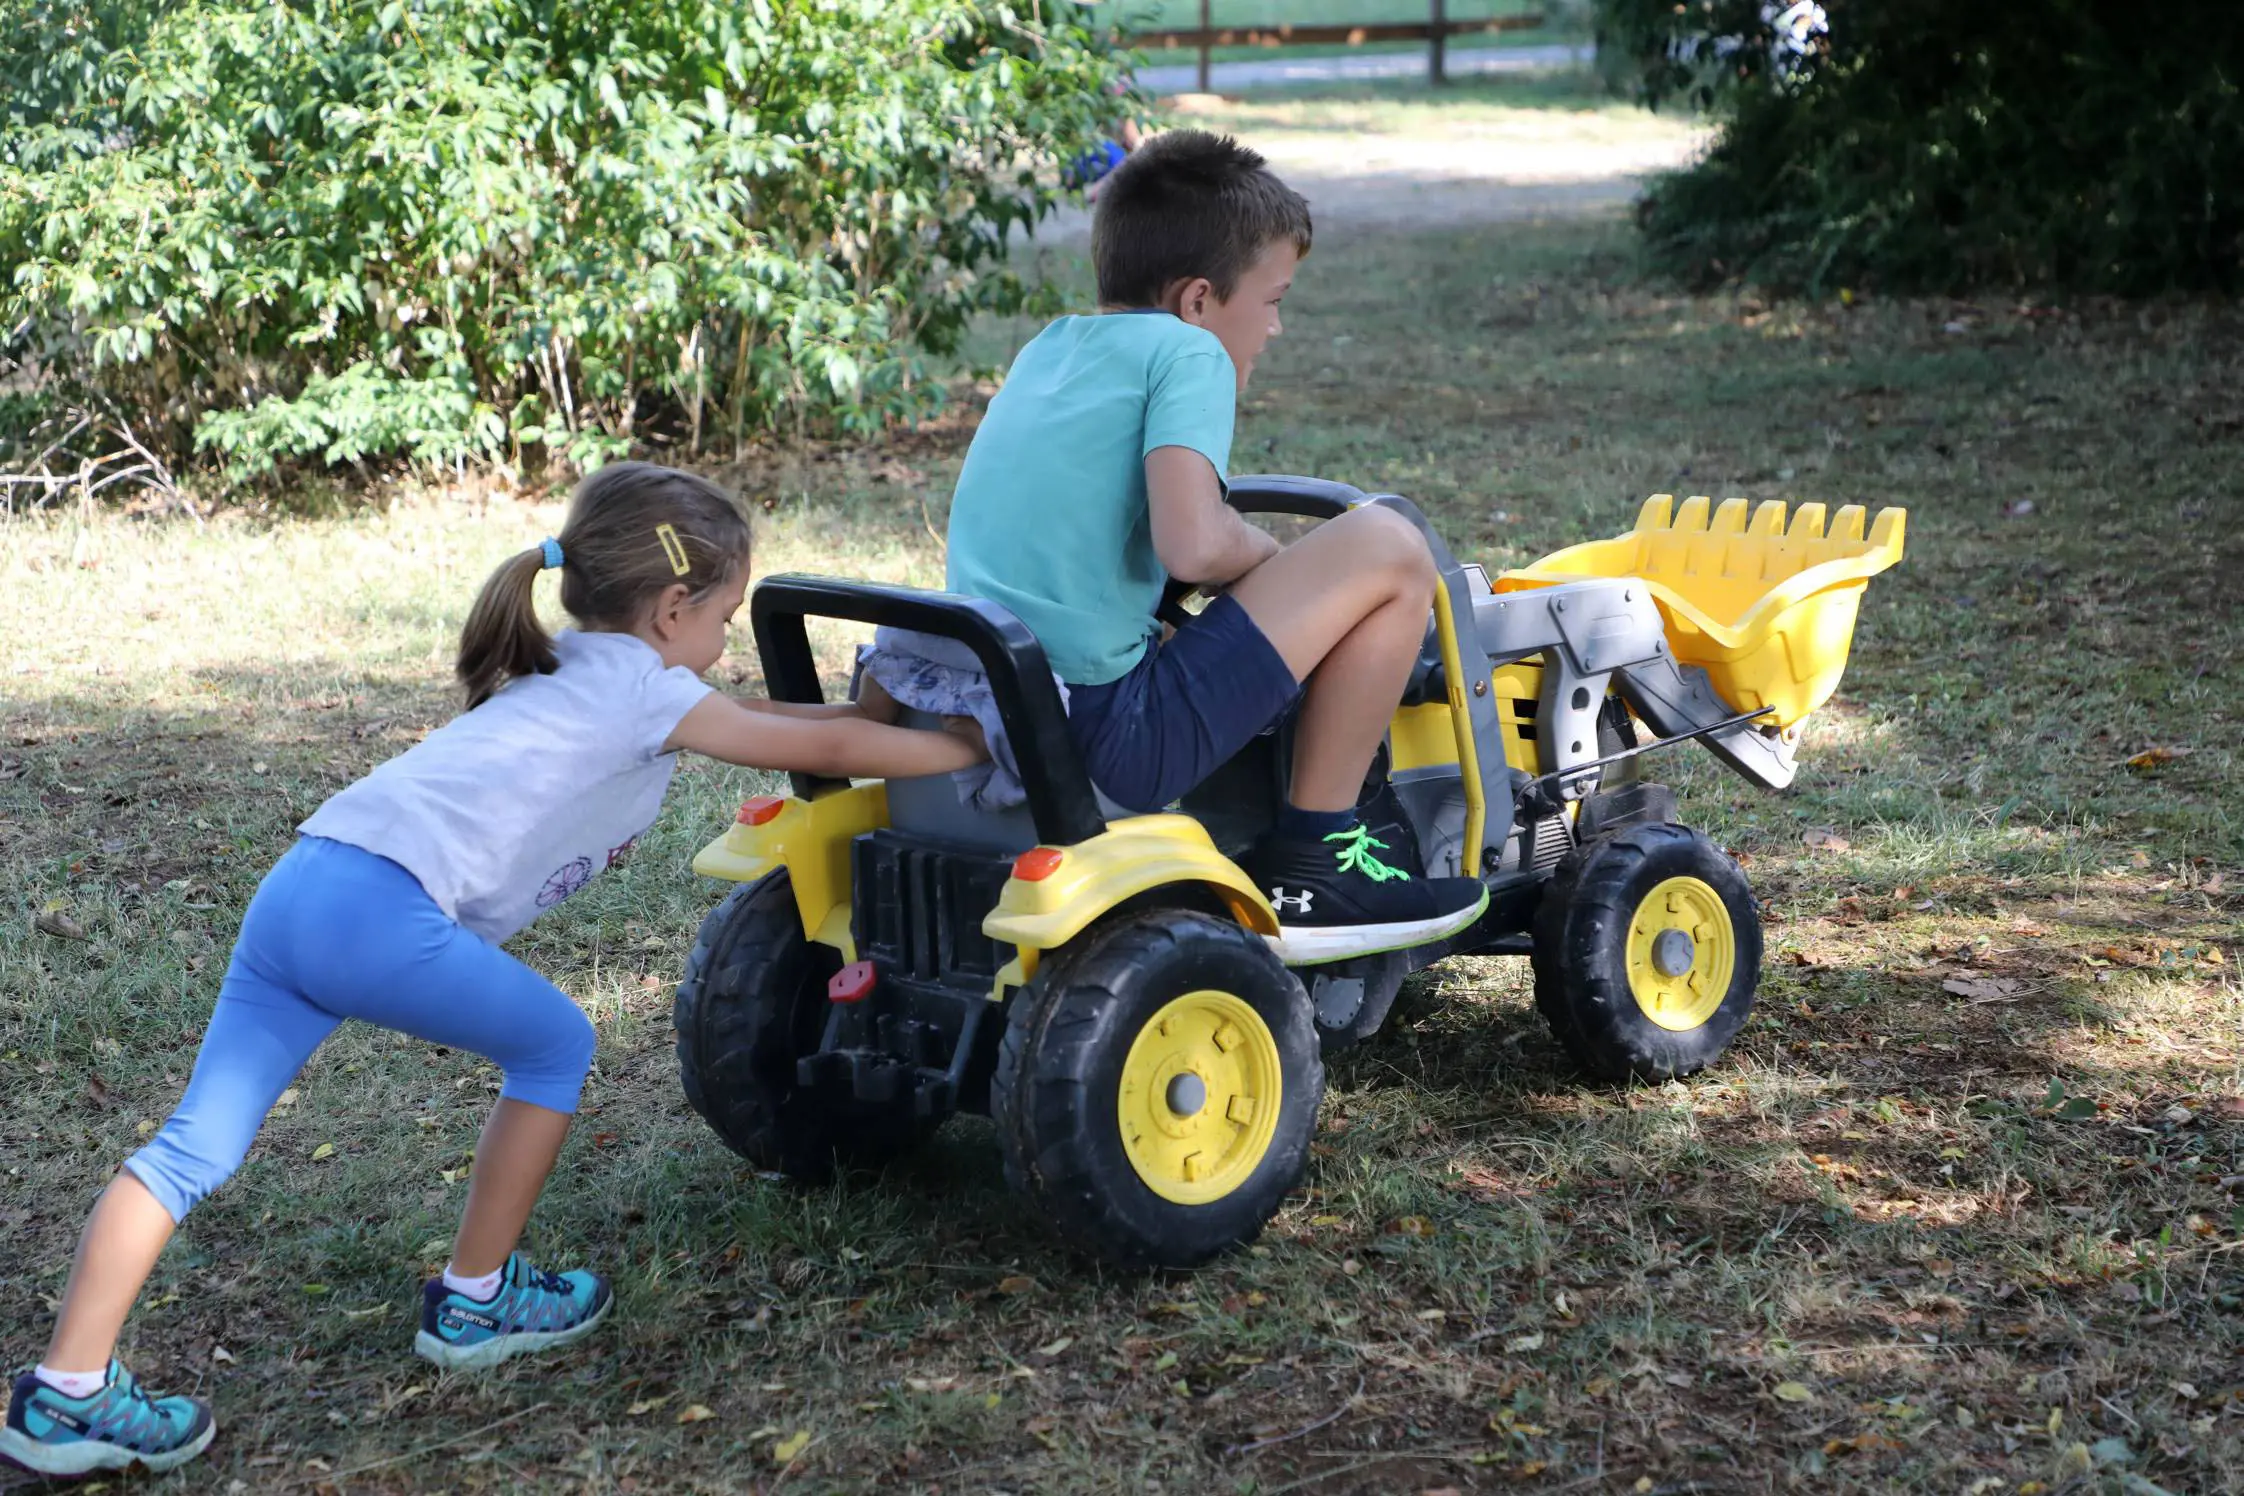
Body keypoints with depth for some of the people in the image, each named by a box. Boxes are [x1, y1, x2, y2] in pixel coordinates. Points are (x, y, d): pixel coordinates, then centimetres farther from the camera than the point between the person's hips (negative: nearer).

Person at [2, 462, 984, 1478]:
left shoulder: (571, 674, 29)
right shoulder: (641, 686, 4)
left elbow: (763, 718, 39)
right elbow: (820, 749, 7)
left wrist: (873, 718, 40)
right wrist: (967, 745, 18)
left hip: (296, 887, 8)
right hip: (385, 912, -8)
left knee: (197, 1146, 6)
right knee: (554, 1048, 14)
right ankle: (474, 1302, 23)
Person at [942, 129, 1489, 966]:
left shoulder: (1047, 350, 17)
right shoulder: (1185, 351, -5)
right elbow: (1192, 548, -20)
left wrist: (1240, 557, 21)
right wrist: (1263, 554, 1)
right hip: (1113, 742, -9)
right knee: (1388, 552, -5)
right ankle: (1306, 869, 1)